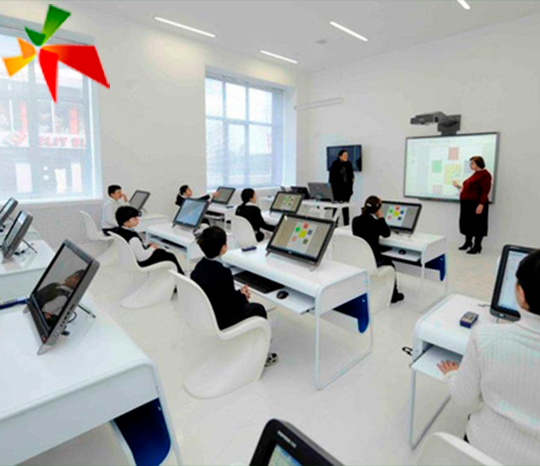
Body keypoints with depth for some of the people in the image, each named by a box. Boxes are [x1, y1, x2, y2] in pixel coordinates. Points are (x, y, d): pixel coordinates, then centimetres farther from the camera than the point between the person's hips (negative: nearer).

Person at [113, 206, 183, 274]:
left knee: (161, 252, 23)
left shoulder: (117, 230, -6)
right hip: (139, 265, -10)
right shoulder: (132, 238, -34)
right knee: (170, 256, 4)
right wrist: (152, 248, -11)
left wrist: (148, 246, 3)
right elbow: (142, 257, -27)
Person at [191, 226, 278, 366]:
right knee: (258, 309, 10)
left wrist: (238, 292, 3)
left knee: (245, 305, 25)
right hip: (220, 322, -8)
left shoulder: (199, 266, -4)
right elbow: (232, 304, -21)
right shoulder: (223, 273, -29)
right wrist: (242, 295, -2)